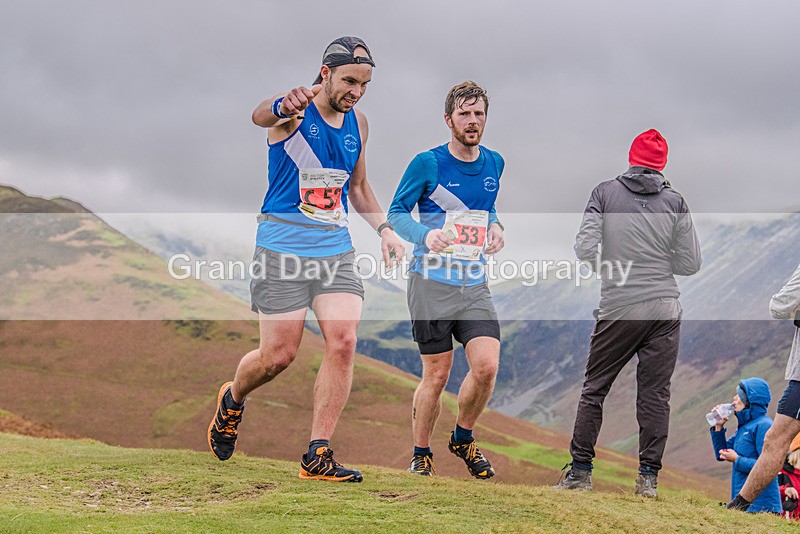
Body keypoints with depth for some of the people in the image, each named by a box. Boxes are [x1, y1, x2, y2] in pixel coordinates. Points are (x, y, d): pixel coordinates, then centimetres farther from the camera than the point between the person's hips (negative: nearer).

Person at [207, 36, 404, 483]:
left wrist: (383, 228, 9)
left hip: (337, 249, 5)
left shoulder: (358, 123, 10)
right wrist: (283, 107, -60)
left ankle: (319, 456, -4)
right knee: (279, 355, -1)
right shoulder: (294, 110, -10)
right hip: (283, 247, -5)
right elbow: (261, 116, -36)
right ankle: (232, 401, 33)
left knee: (343, 343, -10)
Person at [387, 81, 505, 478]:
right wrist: (426, 235, -19)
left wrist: (495, 228, 4)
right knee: (436, 375, -1)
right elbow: (396, 213, -1)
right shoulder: (427, 164, -6)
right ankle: (421, 454, 20)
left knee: (486, 366, -11)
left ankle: (463, 438, 15)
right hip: (432, 283, -4)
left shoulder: (494, 163, 9)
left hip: (475, 285, 4)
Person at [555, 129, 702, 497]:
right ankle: (648, 476, 4)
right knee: (655, 393, 6)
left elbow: (585, 248, -7)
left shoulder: (605, 193, 2)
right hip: (664, 309, 1)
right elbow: (691, 263, 4)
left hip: (618, 308, -1)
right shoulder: (674, 202, 5)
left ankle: (580, 470, 8)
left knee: (595, 388, 9)